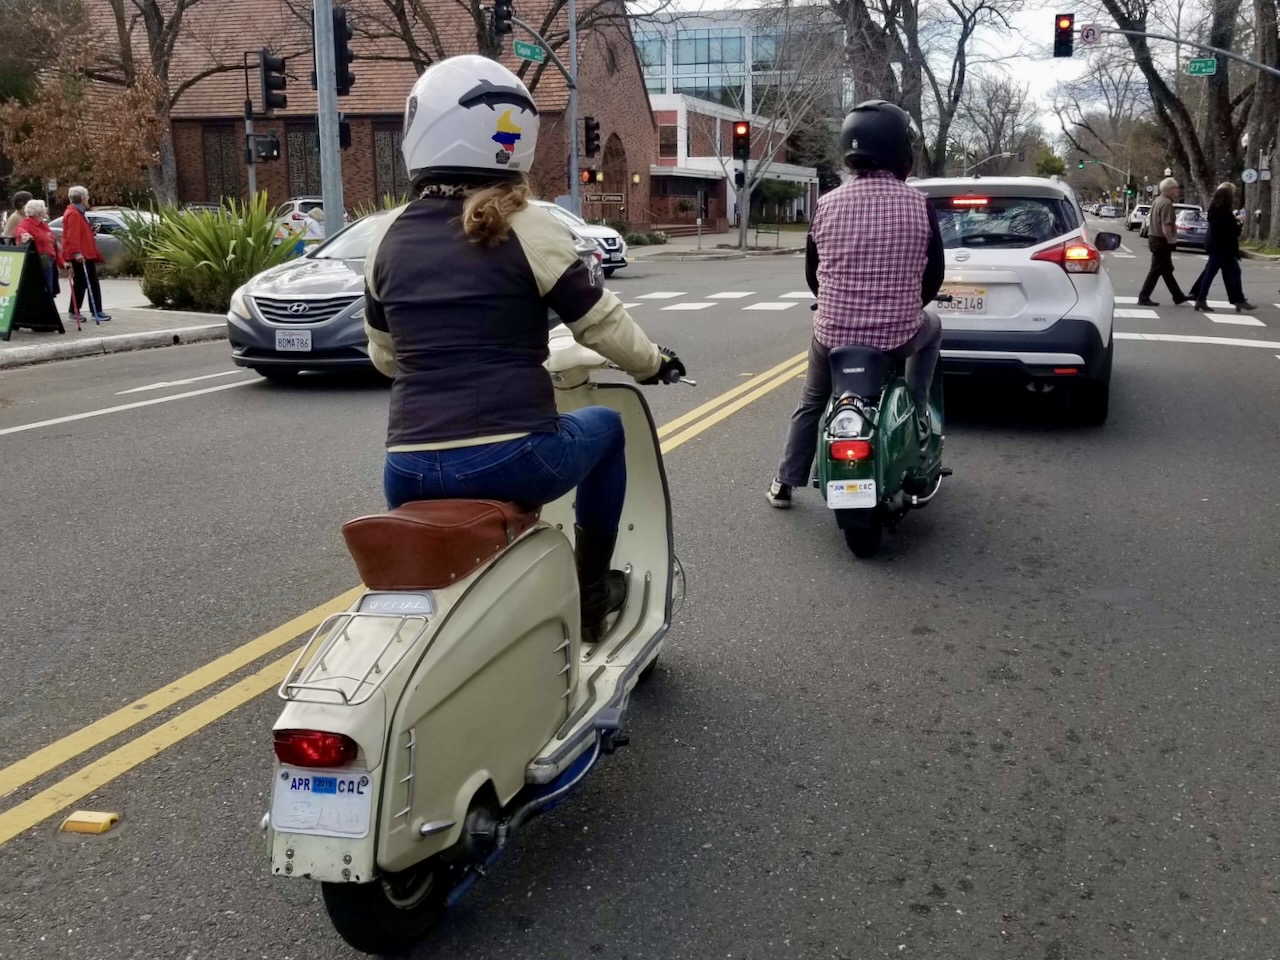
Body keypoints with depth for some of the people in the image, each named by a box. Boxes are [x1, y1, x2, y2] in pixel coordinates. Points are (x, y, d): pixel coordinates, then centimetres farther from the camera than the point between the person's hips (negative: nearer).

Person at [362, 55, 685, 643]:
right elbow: (602, 324, 3)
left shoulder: (388, 238, 9)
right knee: (604, 427, 27)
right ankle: (591, 593, 33)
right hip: (509, 458, -4)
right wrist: (653, 363, 23)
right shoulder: (525, 228, -4)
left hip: (408, 471, 4)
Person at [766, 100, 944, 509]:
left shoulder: (827, 204, -4)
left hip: (833, 332, 1)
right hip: (899, 334, -1)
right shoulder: (917, 204, -8)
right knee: (931, 327, 34)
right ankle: (918, 412, 28)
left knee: (811, 403, 27)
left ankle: (785, 482, 30)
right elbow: (934, 274, 3)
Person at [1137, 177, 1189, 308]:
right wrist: (1170, 240, -19)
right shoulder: (1167, 203, -19)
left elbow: (1150, 219, 20)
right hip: (1161, 241, -10)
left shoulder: (1158, 201, 13)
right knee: (1156, 271, -4)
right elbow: (1166, 226, -26)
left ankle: (1178, 296, 24)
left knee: (1167, 270, 15)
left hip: (1154, 238, 10)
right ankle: (1144, 297, -1)